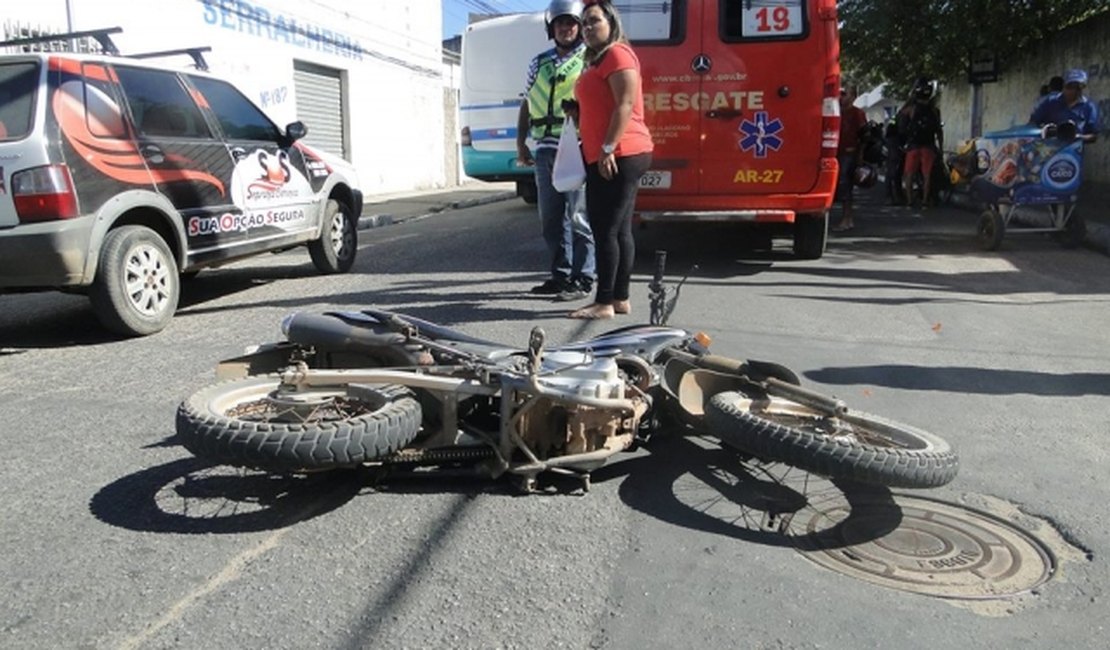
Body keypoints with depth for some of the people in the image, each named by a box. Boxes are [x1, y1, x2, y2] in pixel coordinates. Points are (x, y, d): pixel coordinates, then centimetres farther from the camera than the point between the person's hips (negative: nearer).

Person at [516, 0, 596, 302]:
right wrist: (521, 141, 13)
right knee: (551, 217, 8)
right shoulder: (540, 62, 19)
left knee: (578, 217, -6)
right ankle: (561, 275, 18)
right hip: (545, 149, 6)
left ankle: (582, 280, 1)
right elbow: (526, 104, 22)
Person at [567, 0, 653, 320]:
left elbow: (626, 105, -17)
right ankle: (620, 298, 14)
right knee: (619, 230, 9)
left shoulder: (617, 54, -7)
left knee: (606, 230, -10)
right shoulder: (597, 60, 24)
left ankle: (604, 302, -7)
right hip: (606, 158, 11)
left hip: (619, 156, -11)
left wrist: (608, 148, -21)